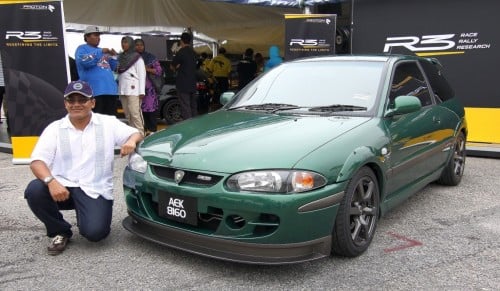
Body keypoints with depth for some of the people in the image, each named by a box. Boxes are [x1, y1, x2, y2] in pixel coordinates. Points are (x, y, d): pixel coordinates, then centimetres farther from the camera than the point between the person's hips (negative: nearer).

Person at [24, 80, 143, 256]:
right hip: (62, 186, 2)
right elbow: (37, 161, -6)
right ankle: (60, 231, 0)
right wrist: (51, 181, -27)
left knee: (95, 232, -24)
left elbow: (136, 134, 7)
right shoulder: (54, 128, 4)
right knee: (33, 190, -29)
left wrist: (132, 140, -20)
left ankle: (84, 216, 17)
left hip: (95, 190, -1)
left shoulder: (108, 123, 5)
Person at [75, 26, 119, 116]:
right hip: (94, 90, -7)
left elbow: (112, 68, 24)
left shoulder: (101, 50, 26)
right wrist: (100, 52, -12)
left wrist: (113, 57, 7)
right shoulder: (82, 48, 5)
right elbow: (84, 61, -16)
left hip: (110, 89, 7)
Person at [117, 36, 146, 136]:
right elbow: (119, 73, 15)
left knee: (135, 113, -12)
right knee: (127, 114, 5)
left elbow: (142, 75, -4)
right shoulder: (121, 57, 16)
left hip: (133, 89, -6)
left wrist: (142, 91, -11)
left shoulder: (137, 57, 1)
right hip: (122, 89, 6)